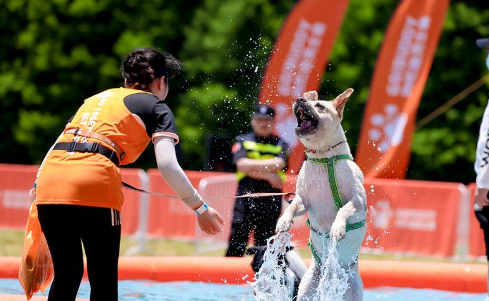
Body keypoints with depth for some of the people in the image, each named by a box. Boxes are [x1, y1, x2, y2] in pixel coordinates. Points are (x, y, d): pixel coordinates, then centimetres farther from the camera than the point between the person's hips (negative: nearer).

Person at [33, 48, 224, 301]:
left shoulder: (96, 98, 32)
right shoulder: (156, 107, 14)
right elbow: (167, 166, 0)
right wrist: (200, 208, 6)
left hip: (49, 180, 5)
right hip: (95, 185, -5)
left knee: (66, 277, 16)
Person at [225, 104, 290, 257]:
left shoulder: (281, 145, 12)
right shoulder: (243, 141, 10)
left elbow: (278, 164, -7)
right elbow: (242, 165, -6)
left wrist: (252, 165, -7)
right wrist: (268, 175, -10)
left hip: (271, 200, 1)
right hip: (246, 195, -1)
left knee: (265, 243, 3)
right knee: (237, 239, -6)